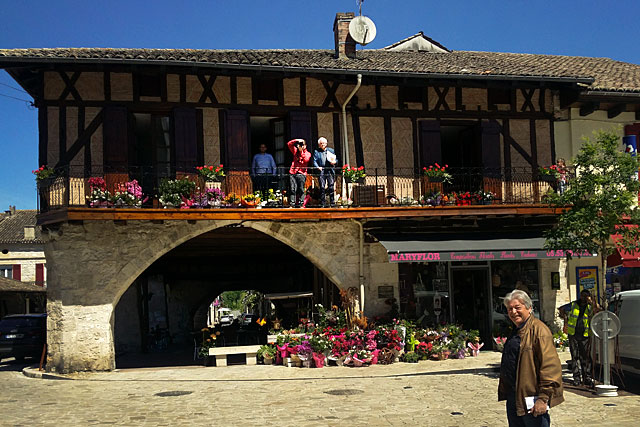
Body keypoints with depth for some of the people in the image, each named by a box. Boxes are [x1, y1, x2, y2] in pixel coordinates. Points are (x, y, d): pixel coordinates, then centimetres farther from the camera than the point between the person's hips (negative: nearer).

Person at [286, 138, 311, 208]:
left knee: (301, 190, -5)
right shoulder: (296, 151, 20)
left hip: (301, 173, -2)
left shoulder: (308, 154, 12)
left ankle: (300, 204, -2)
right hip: (293, 173, 2)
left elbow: (306, 160, -7)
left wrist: (302, 151, -4)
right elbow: (289, 144, 17)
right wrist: (297, 140, 7)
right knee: (292, 189, -5)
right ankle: (291, 204, -8)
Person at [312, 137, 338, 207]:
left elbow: (336, 159, 18)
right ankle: (323, 204, 1)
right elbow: (315, 161, 4)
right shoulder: (316, 152, 12)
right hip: (321, 172, -1)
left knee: (331, 187, -3)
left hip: (330, 171, 1)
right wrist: (317, 167, -14)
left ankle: (332, 203, 1)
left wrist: (334, 162, -5)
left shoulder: (331, 150, 18)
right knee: (322, 188, -4)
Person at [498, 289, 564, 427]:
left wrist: (543, 398, -23)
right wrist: (505, 393, 23)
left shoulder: (539, 330, -14)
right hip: (513, 398, 9)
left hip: (530, 399, -9)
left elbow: (550, 366, -20)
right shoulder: (515, 332, 15)